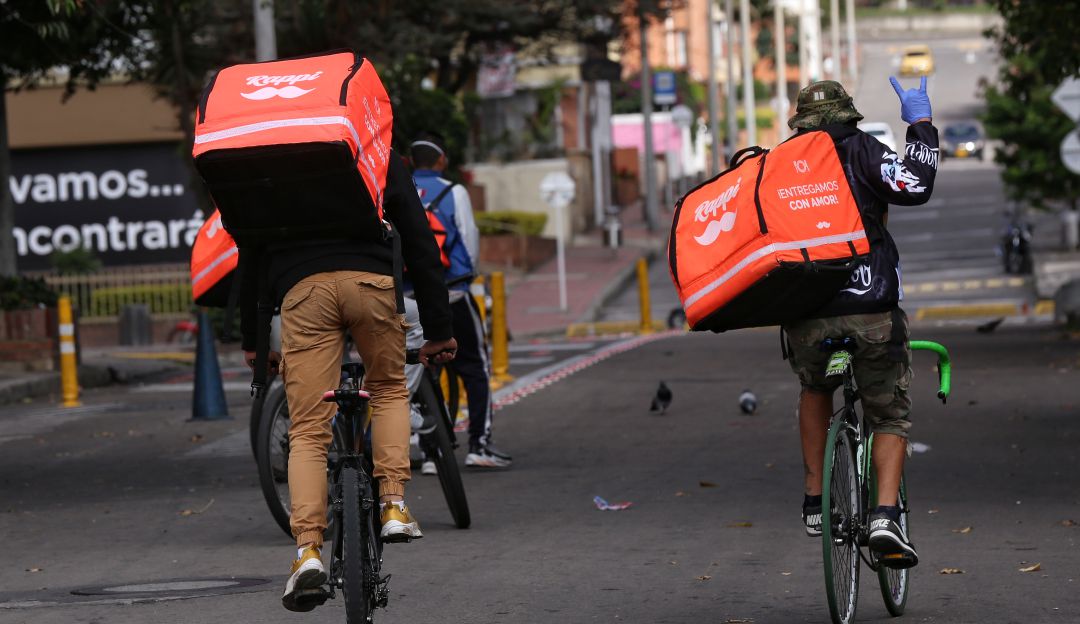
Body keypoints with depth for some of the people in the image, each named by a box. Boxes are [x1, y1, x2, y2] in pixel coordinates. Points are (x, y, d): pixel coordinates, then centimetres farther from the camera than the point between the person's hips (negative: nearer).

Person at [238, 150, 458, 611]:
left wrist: (252, 341, 27)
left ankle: (308, 550, -13)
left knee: (307, 431, 2)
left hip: (301, 288, 0)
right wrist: (439, 330, 17)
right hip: (370, 280, 0)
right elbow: (419, 241, 16)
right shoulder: (381, 157, 22)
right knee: (389, 389, 26)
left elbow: (251, 255, 22)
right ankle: (394, 506, 10)